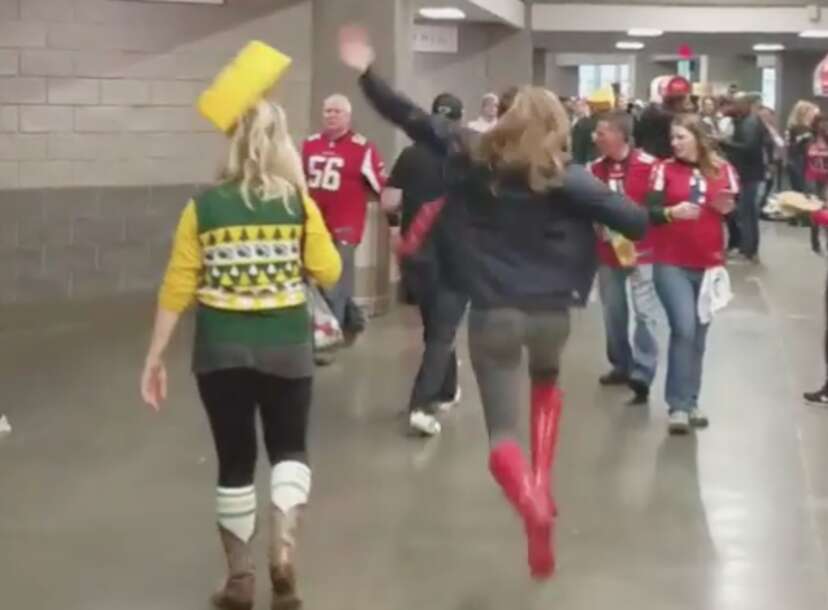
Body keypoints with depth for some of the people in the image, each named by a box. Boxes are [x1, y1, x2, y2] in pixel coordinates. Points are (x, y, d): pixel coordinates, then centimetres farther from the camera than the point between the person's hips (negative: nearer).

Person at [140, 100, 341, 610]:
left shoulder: (204, 206, -4)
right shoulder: (299, 204, -4)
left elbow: (178, 287, -4)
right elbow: (329, 272, -2)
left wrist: (155, 357, 3)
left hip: (222, 351, 0)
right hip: (286, 348, 0)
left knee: (236, 461, 13)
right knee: (289, 450, 19)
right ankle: (284, 548, -4)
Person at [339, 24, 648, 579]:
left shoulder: (472, 158, 0)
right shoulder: (564, 177, -5)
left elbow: (413, 119, 3)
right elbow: (632, 219, -7)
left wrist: (367, 74, 8)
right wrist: (643, 224, 15)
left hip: (493, 312, 0)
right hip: (550, 312, 1)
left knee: (503, 435, 3)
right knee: (547, 383, 34)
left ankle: (532, 506, -30)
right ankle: (541, 485, 19)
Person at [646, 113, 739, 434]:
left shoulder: (722, 170, 2)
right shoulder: (665, 169, -2)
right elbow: (650, 212, -10)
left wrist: (727, 209, -13)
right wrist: (672, 212, -29)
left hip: (708, 264, 3)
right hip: (671, 264, -3)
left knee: (699, 333, 10)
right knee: (684, 329, -14)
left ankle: (691, 401, 21)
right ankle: (679, 405, -6)